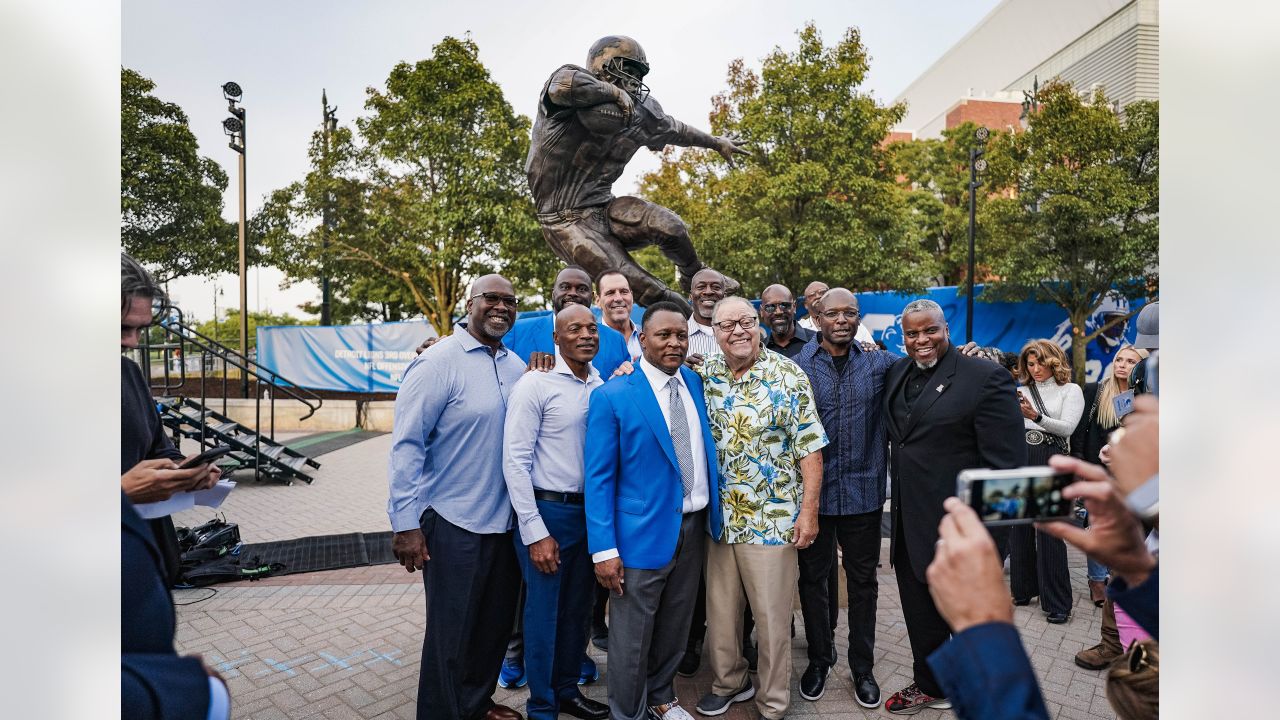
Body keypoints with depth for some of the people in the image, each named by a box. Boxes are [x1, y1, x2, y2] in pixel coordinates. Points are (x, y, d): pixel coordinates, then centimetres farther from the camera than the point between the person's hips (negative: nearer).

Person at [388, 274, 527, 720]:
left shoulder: (517, 366, 4)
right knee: (451, 634, 10)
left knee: (495, 625, 20)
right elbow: (406, 444, -15)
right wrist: (405, 523, -17)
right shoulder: (438, 363, -14)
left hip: (505, 520, 6)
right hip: (454, 522, -6)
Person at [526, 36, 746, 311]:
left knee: (670, 226, -17)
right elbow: (563, 84, -34)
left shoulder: (641, 114, 10)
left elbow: (674, 129, 28)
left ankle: (696, 280, 12)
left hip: (604, 208, 6)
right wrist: (615, 92, -20)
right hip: (568, 221, -5)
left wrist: (717, 143, 41)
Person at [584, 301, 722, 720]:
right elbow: (599, 478, -11)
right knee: (631, 639, 9)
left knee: (675, 628, 22)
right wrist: (604, 549, -15)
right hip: (643, 533, -5)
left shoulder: (696, 383, 4)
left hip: (695, 527, 5)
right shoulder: (611, 397, -12)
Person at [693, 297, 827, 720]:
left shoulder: (788, 376, -8)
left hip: (773, 519, -3)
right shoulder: (703, 376, 2)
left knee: (772, 617, 9)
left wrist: (809, 511, -11)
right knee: (719, 611, 17)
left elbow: (809, 448, -8)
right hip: (717, 518, 4)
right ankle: (728, 682, 41)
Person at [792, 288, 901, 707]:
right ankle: (820, 658, 34)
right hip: (813, 491, -1)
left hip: (863, 492, 1)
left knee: (862, 581, 14)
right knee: (813, 578, 13)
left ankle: (862, 666, 32)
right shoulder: (797, 367, -3)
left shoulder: (880, 363, 2)